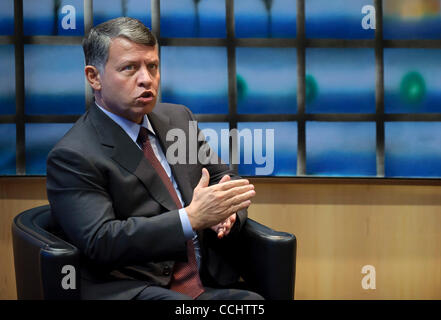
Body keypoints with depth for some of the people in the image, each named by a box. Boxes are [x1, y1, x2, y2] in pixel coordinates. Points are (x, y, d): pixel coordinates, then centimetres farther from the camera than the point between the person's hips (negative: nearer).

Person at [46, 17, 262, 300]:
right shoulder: (72, 157, -5)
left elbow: (224, 179, 21)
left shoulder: (179, 118, 16)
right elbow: (99, 242, -15)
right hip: (129, 290, -6)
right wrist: (192, 217, -21)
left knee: (254, 300, -25)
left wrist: (226, 210, -4)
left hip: (208, 283, 6)